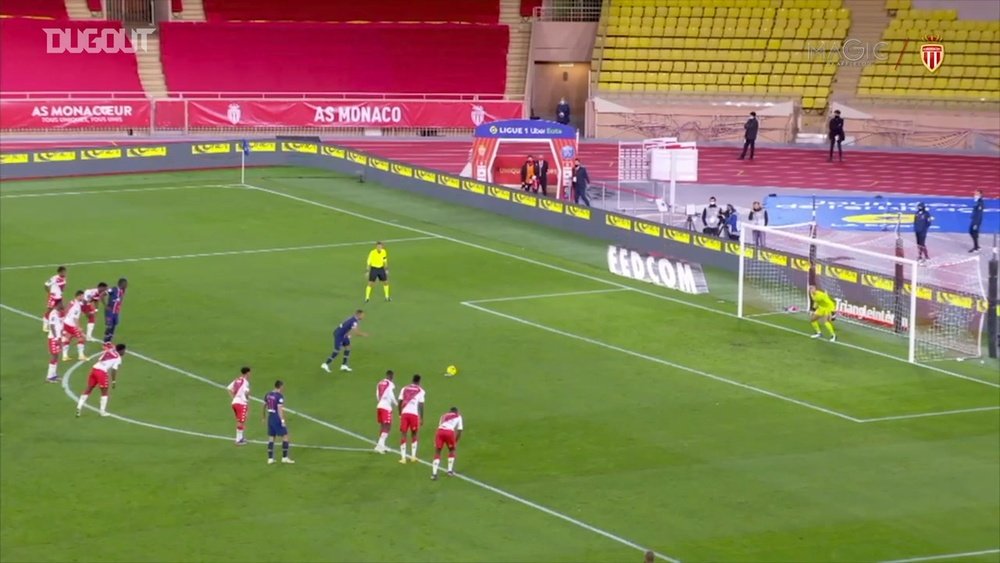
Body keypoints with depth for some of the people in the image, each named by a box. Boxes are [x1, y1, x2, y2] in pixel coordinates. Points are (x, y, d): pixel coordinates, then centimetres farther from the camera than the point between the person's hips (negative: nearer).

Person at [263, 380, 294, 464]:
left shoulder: (268, 394, 7)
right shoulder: (280, 396, -16)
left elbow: (264, 405, 19)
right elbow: (280, 409, -23)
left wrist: (263, 415, 35)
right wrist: (282, 421, -24)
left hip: (270, 417, 8)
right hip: (277, 418, -8)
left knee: (271, 438, 12)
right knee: (285, 436, 4)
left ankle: (270, 458, 12)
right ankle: (284, 457, 5)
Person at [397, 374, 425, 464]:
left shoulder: (404, 389, 13)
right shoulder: (421, 391, 4)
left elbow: (400, 402, 11)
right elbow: (421, 405, -1)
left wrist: (400, 414, 21)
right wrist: (421, 418, 4)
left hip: (404, 413, 1)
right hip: (414, 414, -1)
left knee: (403, 434, 4)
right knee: (413, 434, 17)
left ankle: (403, 457, -2)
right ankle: (413, 456, 19)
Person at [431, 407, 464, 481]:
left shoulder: (444, 416, 34)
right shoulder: (458, 417, 26)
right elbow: (459, 430, 19)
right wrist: (456, 442, 27)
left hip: (440, 431, 2)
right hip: (449, 432, -2)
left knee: (437, 453, 9)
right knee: (451, 450, 25)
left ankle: (434, 473, -3)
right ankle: (450, 470, 27)